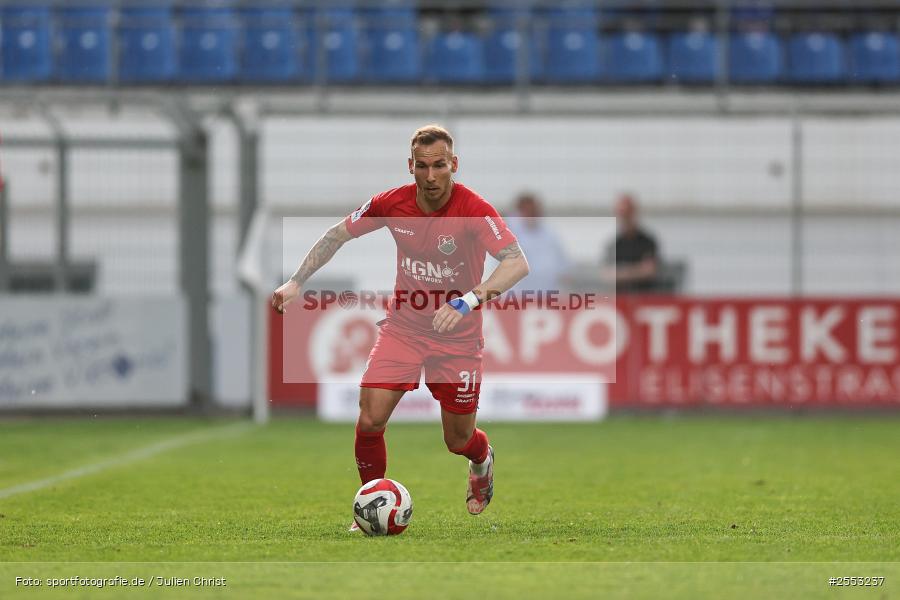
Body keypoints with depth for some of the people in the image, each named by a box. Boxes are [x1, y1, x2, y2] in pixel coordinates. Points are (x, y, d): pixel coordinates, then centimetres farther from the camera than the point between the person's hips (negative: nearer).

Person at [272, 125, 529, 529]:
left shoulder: (474, 210, -22)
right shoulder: (392, 203, -10)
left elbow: (517, 263, -33)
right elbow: (337, 235, 6)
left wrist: (469, 301, -47)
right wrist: (296, 281, -3)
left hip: (458, 337, -2)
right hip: (402, 326, 2)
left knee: (458, 441, 7)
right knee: (370, 420, -14)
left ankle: (483, 460, 46)